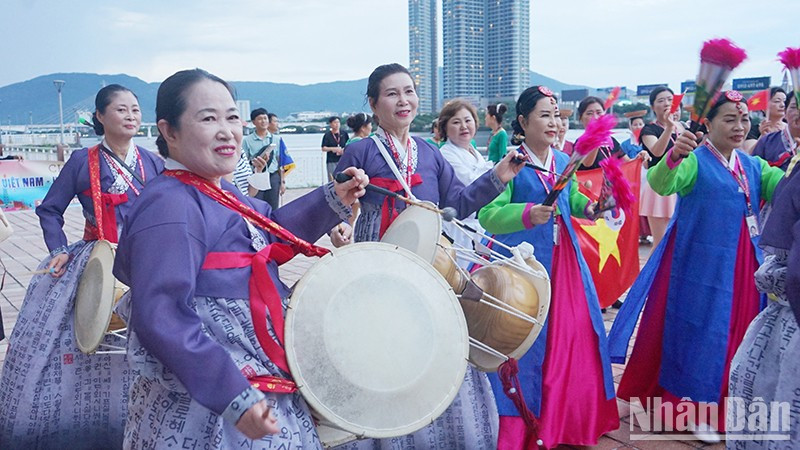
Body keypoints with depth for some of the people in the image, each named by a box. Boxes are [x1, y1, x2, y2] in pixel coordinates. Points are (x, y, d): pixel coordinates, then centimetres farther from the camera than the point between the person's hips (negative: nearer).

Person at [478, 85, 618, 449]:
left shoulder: (564, 161, 9)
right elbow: (487, 215, -19)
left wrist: (589, 207, 2)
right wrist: (527, 215, -34)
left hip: (564, 259, 6)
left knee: (575, 333, 8)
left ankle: (569, 420, 26)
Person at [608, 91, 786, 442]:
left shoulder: (754, 166, 11)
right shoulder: (695, 161, -7)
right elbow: (661, 184, -26)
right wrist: (674, 156, -47)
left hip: (742, 266, 6)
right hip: (701, 264, -6)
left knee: (736, 333, 14)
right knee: (700, 331, 2)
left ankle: (722, 406, 30)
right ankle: (693, 409, 17)